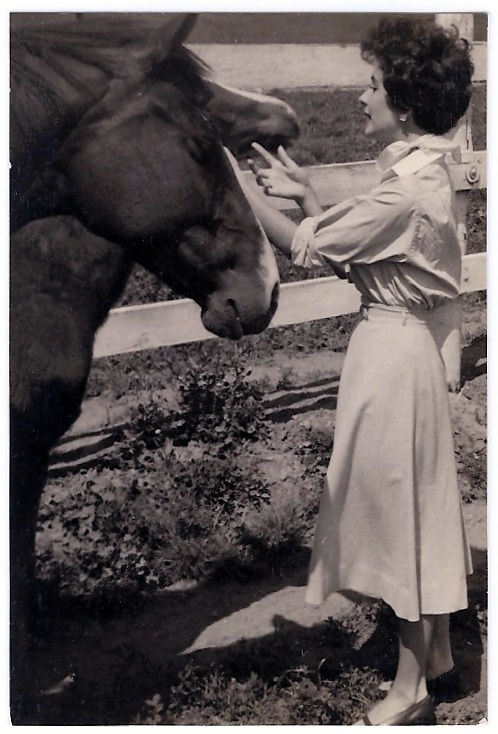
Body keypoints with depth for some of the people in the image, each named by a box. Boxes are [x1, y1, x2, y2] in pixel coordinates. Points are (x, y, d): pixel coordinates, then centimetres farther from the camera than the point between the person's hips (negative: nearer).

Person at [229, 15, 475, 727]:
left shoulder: (406, 188, -23)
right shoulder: (421, 170, 8)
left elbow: (308, 246, -19)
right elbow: (349, 247, 11)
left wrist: (240, 185, -9)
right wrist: (304, 192, 7)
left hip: (391, 350, -10)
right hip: (401, 341, 10)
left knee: (399, 508, 2)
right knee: (416, 505, 19)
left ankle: (411, 687, 19)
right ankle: (436, 649, 37)